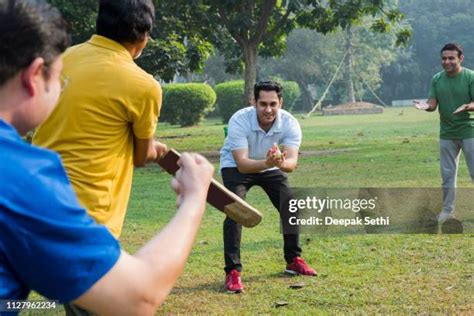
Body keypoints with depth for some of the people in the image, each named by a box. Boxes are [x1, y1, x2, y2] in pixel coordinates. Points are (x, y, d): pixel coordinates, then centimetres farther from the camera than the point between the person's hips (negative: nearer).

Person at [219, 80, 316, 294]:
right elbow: (242, 163, -41)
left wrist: (281, 163, -60)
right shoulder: (239, 121, -35)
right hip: (236, 167, -4)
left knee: (290, 208, -1)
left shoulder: (289, 123, -26)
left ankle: (293, 260, 21)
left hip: (271, 167, 4)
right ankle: (232, 272, -17)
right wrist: (266, 163, -60)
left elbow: (292, 161, -36)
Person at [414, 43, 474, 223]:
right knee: (448, 174, 10)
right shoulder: (437, 79, 3)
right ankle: (448, 210, 20)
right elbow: (433, 104, 0)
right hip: (447, 134, 4)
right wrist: (426, 106, -23)